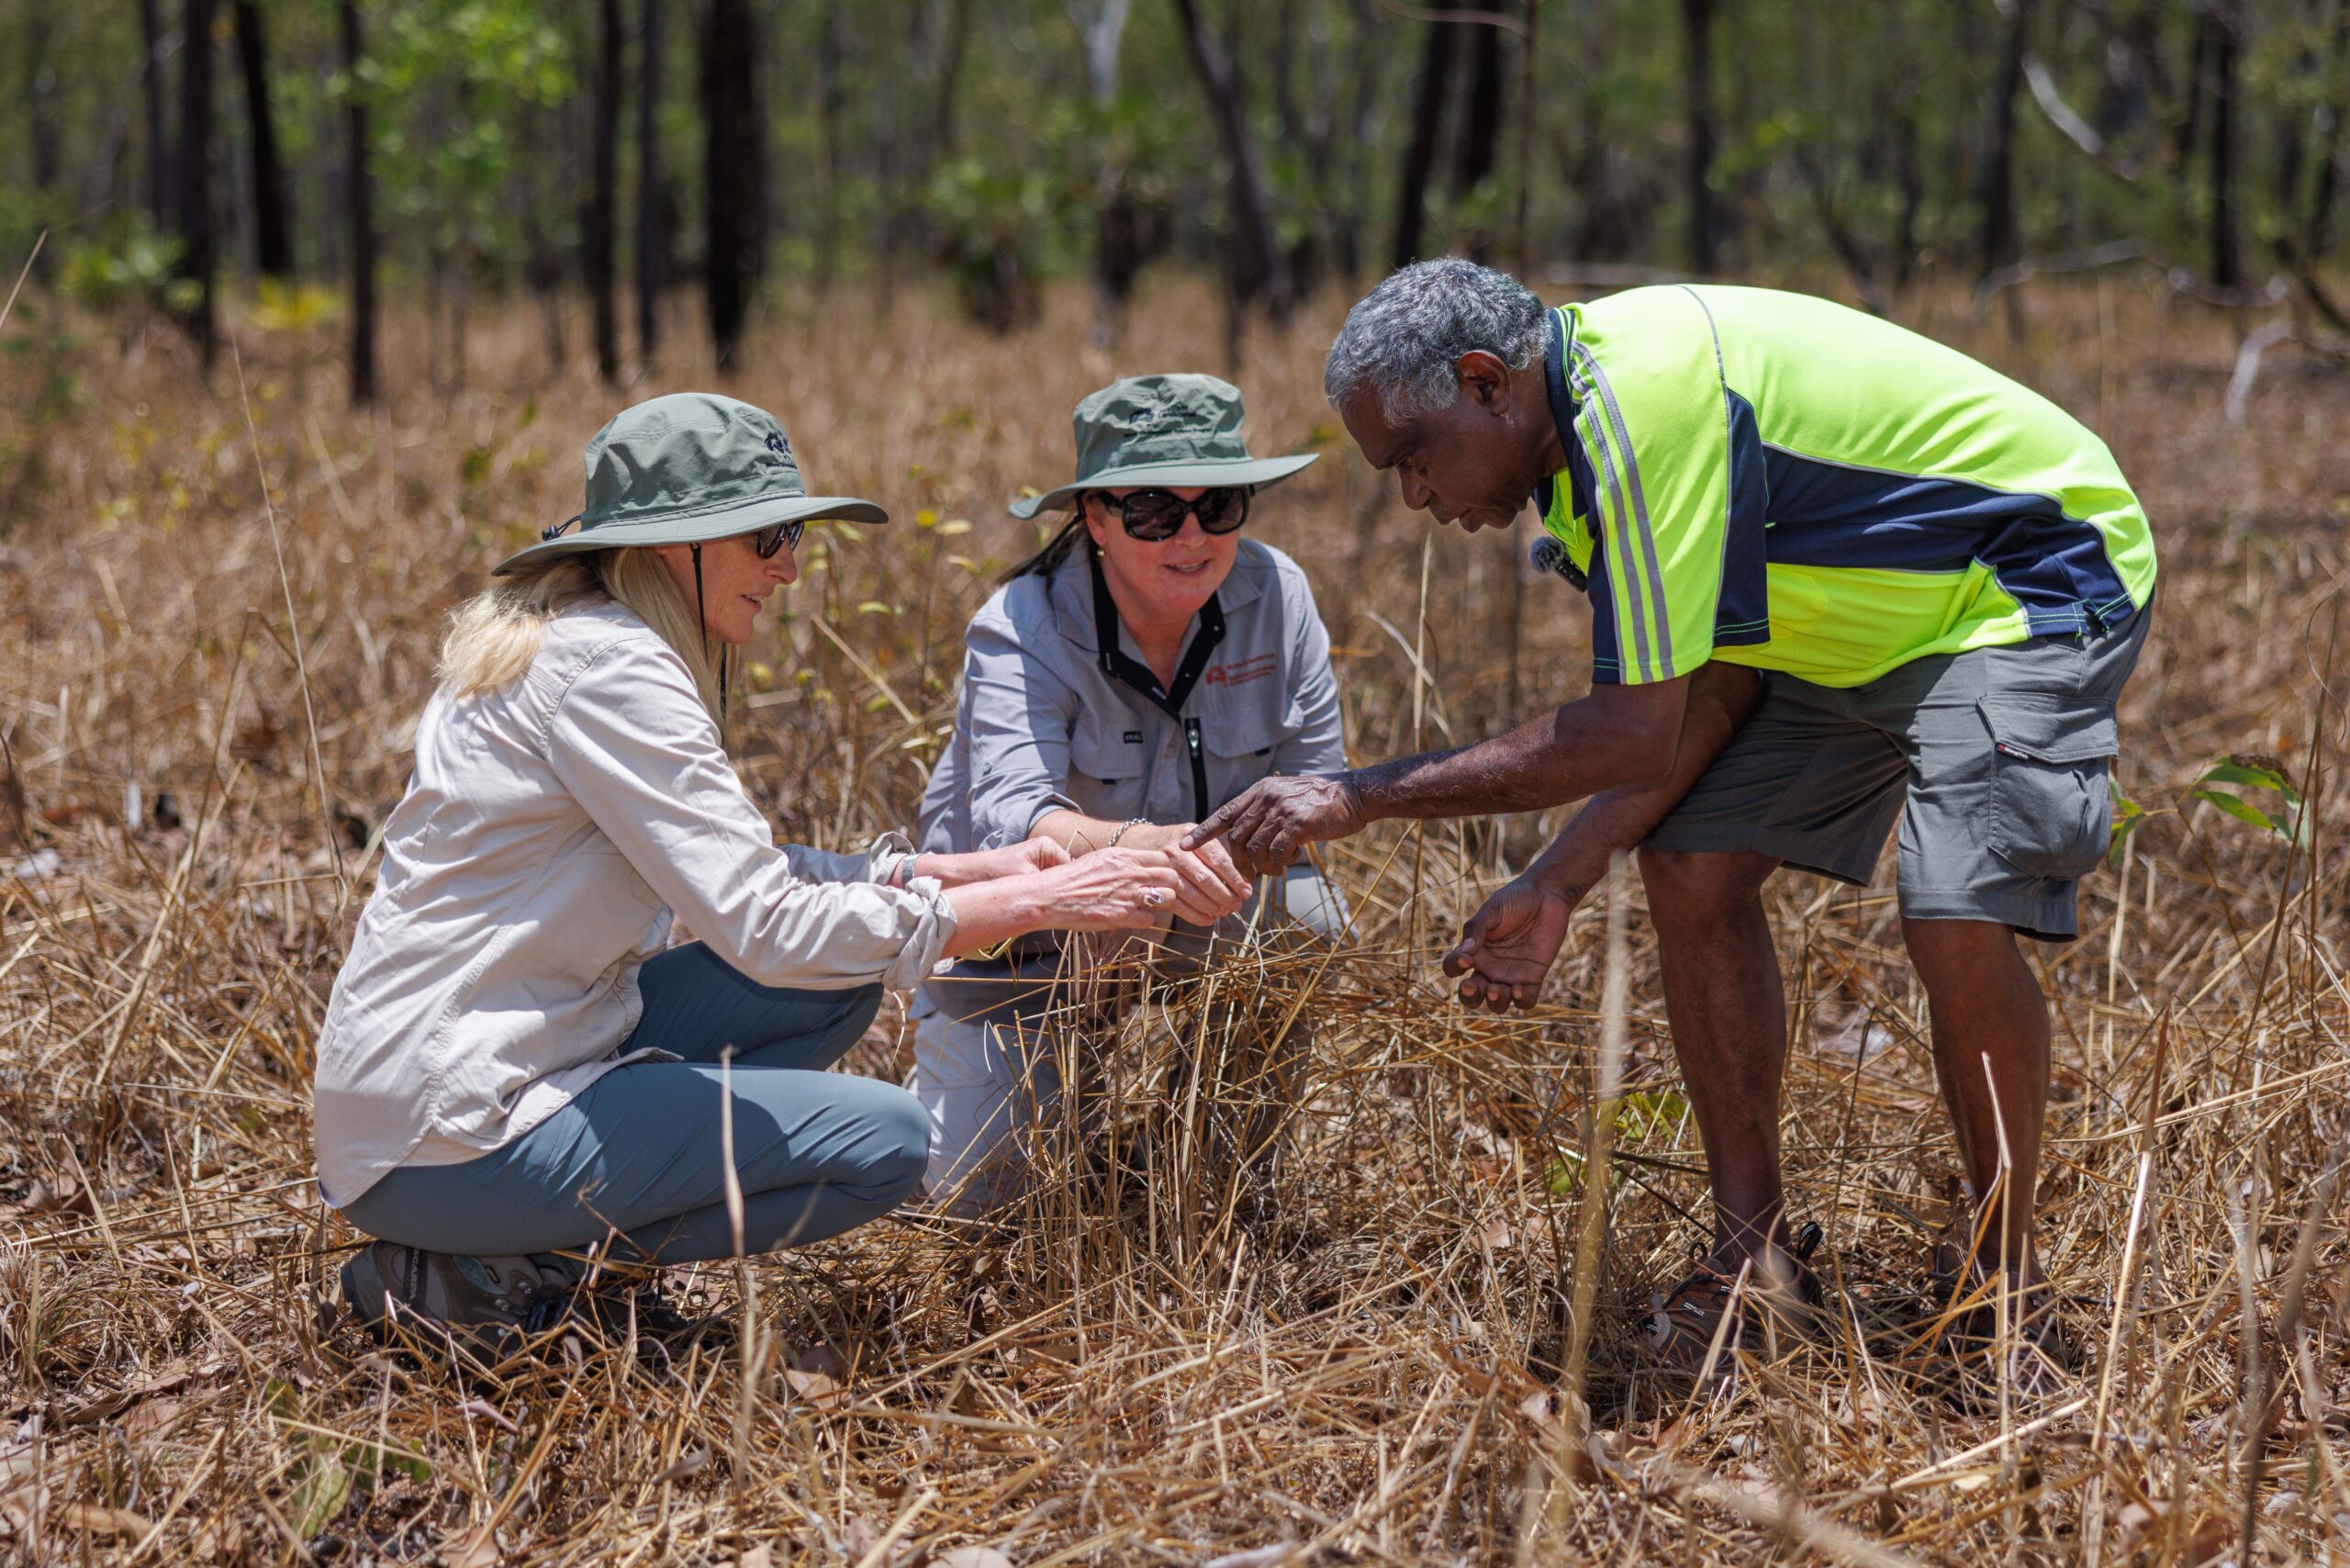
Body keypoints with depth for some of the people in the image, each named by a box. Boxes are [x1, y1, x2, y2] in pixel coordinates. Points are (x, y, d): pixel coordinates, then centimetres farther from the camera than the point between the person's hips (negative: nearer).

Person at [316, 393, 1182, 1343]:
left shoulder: (559, 640, 13)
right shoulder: (605, 667, -17)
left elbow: (734, 870, 17)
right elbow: (763, 927, -21)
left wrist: (964, 870, 6)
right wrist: (1037, 905, -16)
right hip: (450, 1142, -10)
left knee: (838, 988, 12)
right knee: (886, 1142, -8)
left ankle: (561, 1244, 6)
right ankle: (486, 1278, -6)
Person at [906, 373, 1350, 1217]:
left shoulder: (1275, 593, -18)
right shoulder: (1022, 632, -28)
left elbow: (1317, 774, -11)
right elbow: (1012, 820, -44)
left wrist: (1251, 838, -33)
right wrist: (1143, 849, -65)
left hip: (1188, 923, 3)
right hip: (1023, 925, -3)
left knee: (1303, 920, -28)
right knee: (980, 1197, -9)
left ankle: (1221, 1169, -1)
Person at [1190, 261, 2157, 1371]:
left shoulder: (1646, 402, -32)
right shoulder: (1589, 412, -1)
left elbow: (1637, 734, -31)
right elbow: (1708, 688, 2)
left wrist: (1362, 798, -26)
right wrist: (1560, 881, -5)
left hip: (2033, 583, -10)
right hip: (1865, 615, 10)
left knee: (1956, 918, -24)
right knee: (1691, 865, -1)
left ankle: (2005, 1283, -4)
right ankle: (1756, 1254, 8)